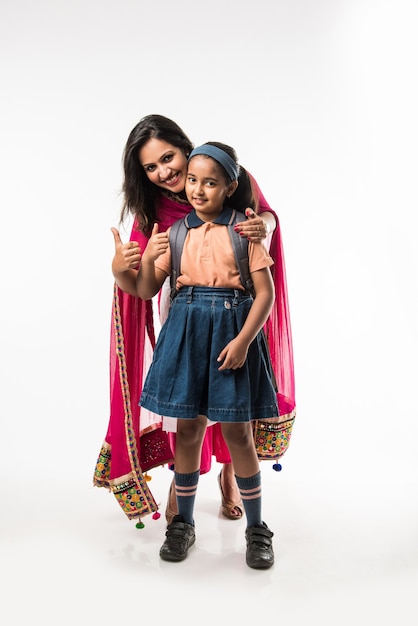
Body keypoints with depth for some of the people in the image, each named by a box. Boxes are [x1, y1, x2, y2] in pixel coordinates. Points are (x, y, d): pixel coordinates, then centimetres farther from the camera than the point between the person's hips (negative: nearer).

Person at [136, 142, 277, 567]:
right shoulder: (177, 232, 7)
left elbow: (265, 293, -4)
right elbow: (146, 291, 6)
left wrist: (243, 340, -14)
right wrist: (148, 257, -13)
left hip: (232, 333, -2)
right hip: (186, 330, 3)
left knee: (237, 433, 3)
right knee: (188, 429, 9)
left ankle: (256, 528, 22)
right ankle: (183, 522, 28)